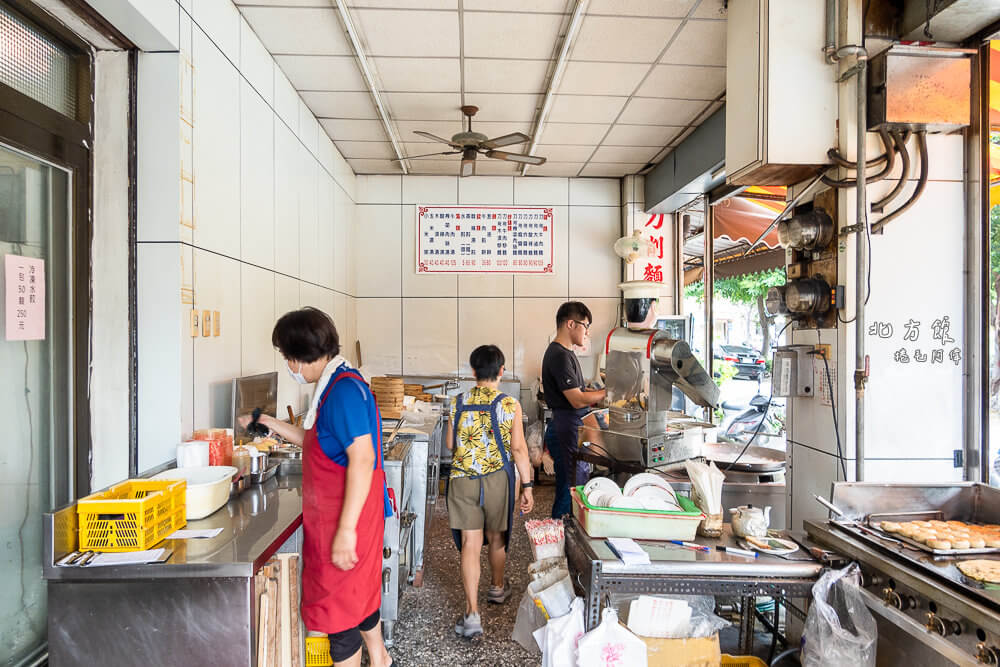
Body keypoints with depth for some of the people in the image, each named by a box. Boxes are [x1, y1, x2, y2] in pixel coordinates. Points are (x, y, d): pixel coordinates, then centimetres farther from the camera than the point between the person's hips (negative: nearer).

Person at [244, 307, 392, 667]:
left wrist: (346, 530, -28)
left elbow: (362, 458, -29)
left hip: (344, 517, -10)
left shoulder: (344, 390, -22)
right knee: (359, 589, 24)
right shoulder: (336, 386, 10)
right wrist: (269, 423, 19)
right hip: (337, 516, 10)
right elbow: (318, 442, 22)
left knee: (340, 602, 4)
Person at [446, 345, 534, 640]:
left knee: (470, 544, 3)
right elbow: (519, 449, -10)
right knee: (497, 537, 21)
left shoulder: (458, 402, -3)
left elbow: (450, 443, 6)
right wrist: (527, 486, -3)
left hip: (463, 479, 1)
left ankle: (472, 613, -3)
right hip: (497, 479, 0)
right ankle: (497, 587, 43)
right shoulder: (510, 405, -9)